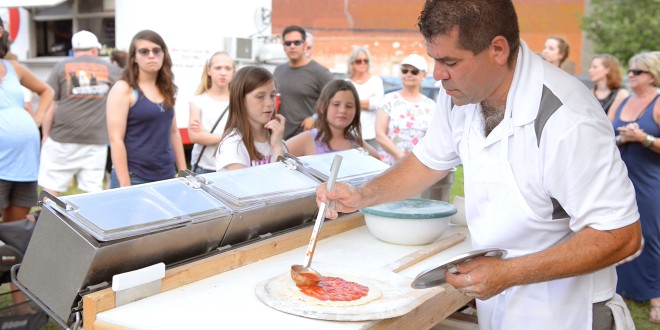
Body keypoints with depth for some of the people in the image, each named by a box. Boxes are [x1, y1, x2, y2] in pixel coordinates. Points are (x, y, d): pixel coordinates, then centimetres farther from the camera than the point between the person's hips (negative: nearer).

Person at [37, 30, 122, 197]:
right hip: (96, 141, 1)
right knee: (93, 193, 5)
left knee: (51, 189, 5)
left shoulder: (61, 67, 3)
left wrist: (45, 135, 6)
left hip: (62, 139, -1)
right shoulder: (110, 69, 5)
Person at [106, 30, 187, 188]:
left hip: (167, 176, 6)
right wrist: (125, 186, -17)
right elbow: (116, 139, -13)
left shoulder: (166, 89, 10)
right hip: (134, 178, -5)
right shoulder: (123, 89, -8)